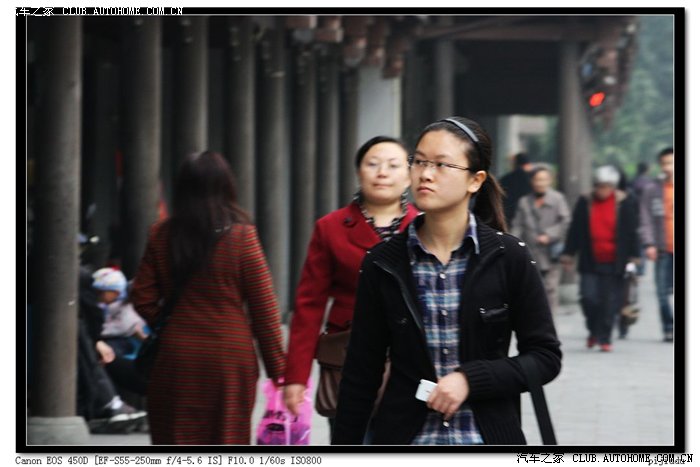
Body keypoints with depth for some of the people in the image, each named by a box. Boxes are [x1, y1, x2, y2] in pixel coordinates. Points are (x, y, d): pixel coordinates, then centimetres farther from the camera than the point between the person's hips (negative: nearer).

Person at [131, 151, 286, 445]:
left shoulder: (161, 236, 0)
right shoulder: (240, 236, -8)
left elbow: (143, 299, 1)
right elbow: (263, 306, -5)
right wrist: (277, 366, 1)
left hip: (175, 357, 2)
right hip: (229, 358, -2)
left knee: (176, 444, 7)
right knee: (227, 443, 6)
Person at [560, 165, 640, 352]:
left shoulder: (625, 203, 0)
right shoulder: (585, 203, 4)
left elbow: (632, 231, 3)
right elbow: (575, 231, 9)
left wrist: (632, 257, -1)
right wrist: (568, 254, 8)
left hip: (614, 264, -1)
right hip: (590, 263, 1)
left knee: (611, 302, 0)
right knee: (589, 298, -6)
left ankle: (605, 338, 10)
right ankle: (594, 331, 18)